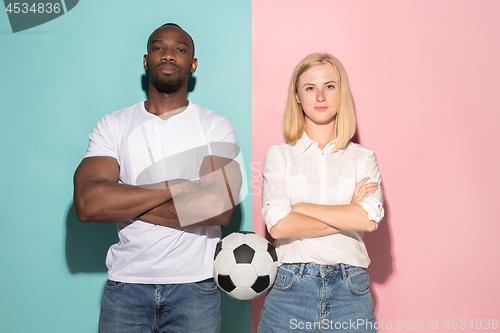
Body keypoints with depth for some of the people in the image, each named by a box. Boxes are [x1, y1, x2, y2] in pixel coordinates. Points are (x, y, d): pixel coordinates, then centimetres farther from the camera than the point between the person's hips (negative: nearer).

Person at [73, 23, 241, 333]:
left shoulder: (216, 127, -2)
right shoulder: (113, 126, 2)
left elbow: (220, 208, -18)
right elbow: (87, 204, -13)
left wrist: (123, 202, -13)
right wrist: (175, 187, -17)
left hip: (195, 287, -1)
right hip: (126, 285, 1)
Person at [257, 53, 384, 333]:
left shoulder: (363, 158, 7)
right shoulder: (279, 155, 3)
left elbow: (370, 219, -9)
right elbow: (278, 225, -10)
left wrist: (300, 207, -9)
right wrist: (347, 216, -6)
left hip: (350, 290, 1)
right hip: (291, 287, -1)